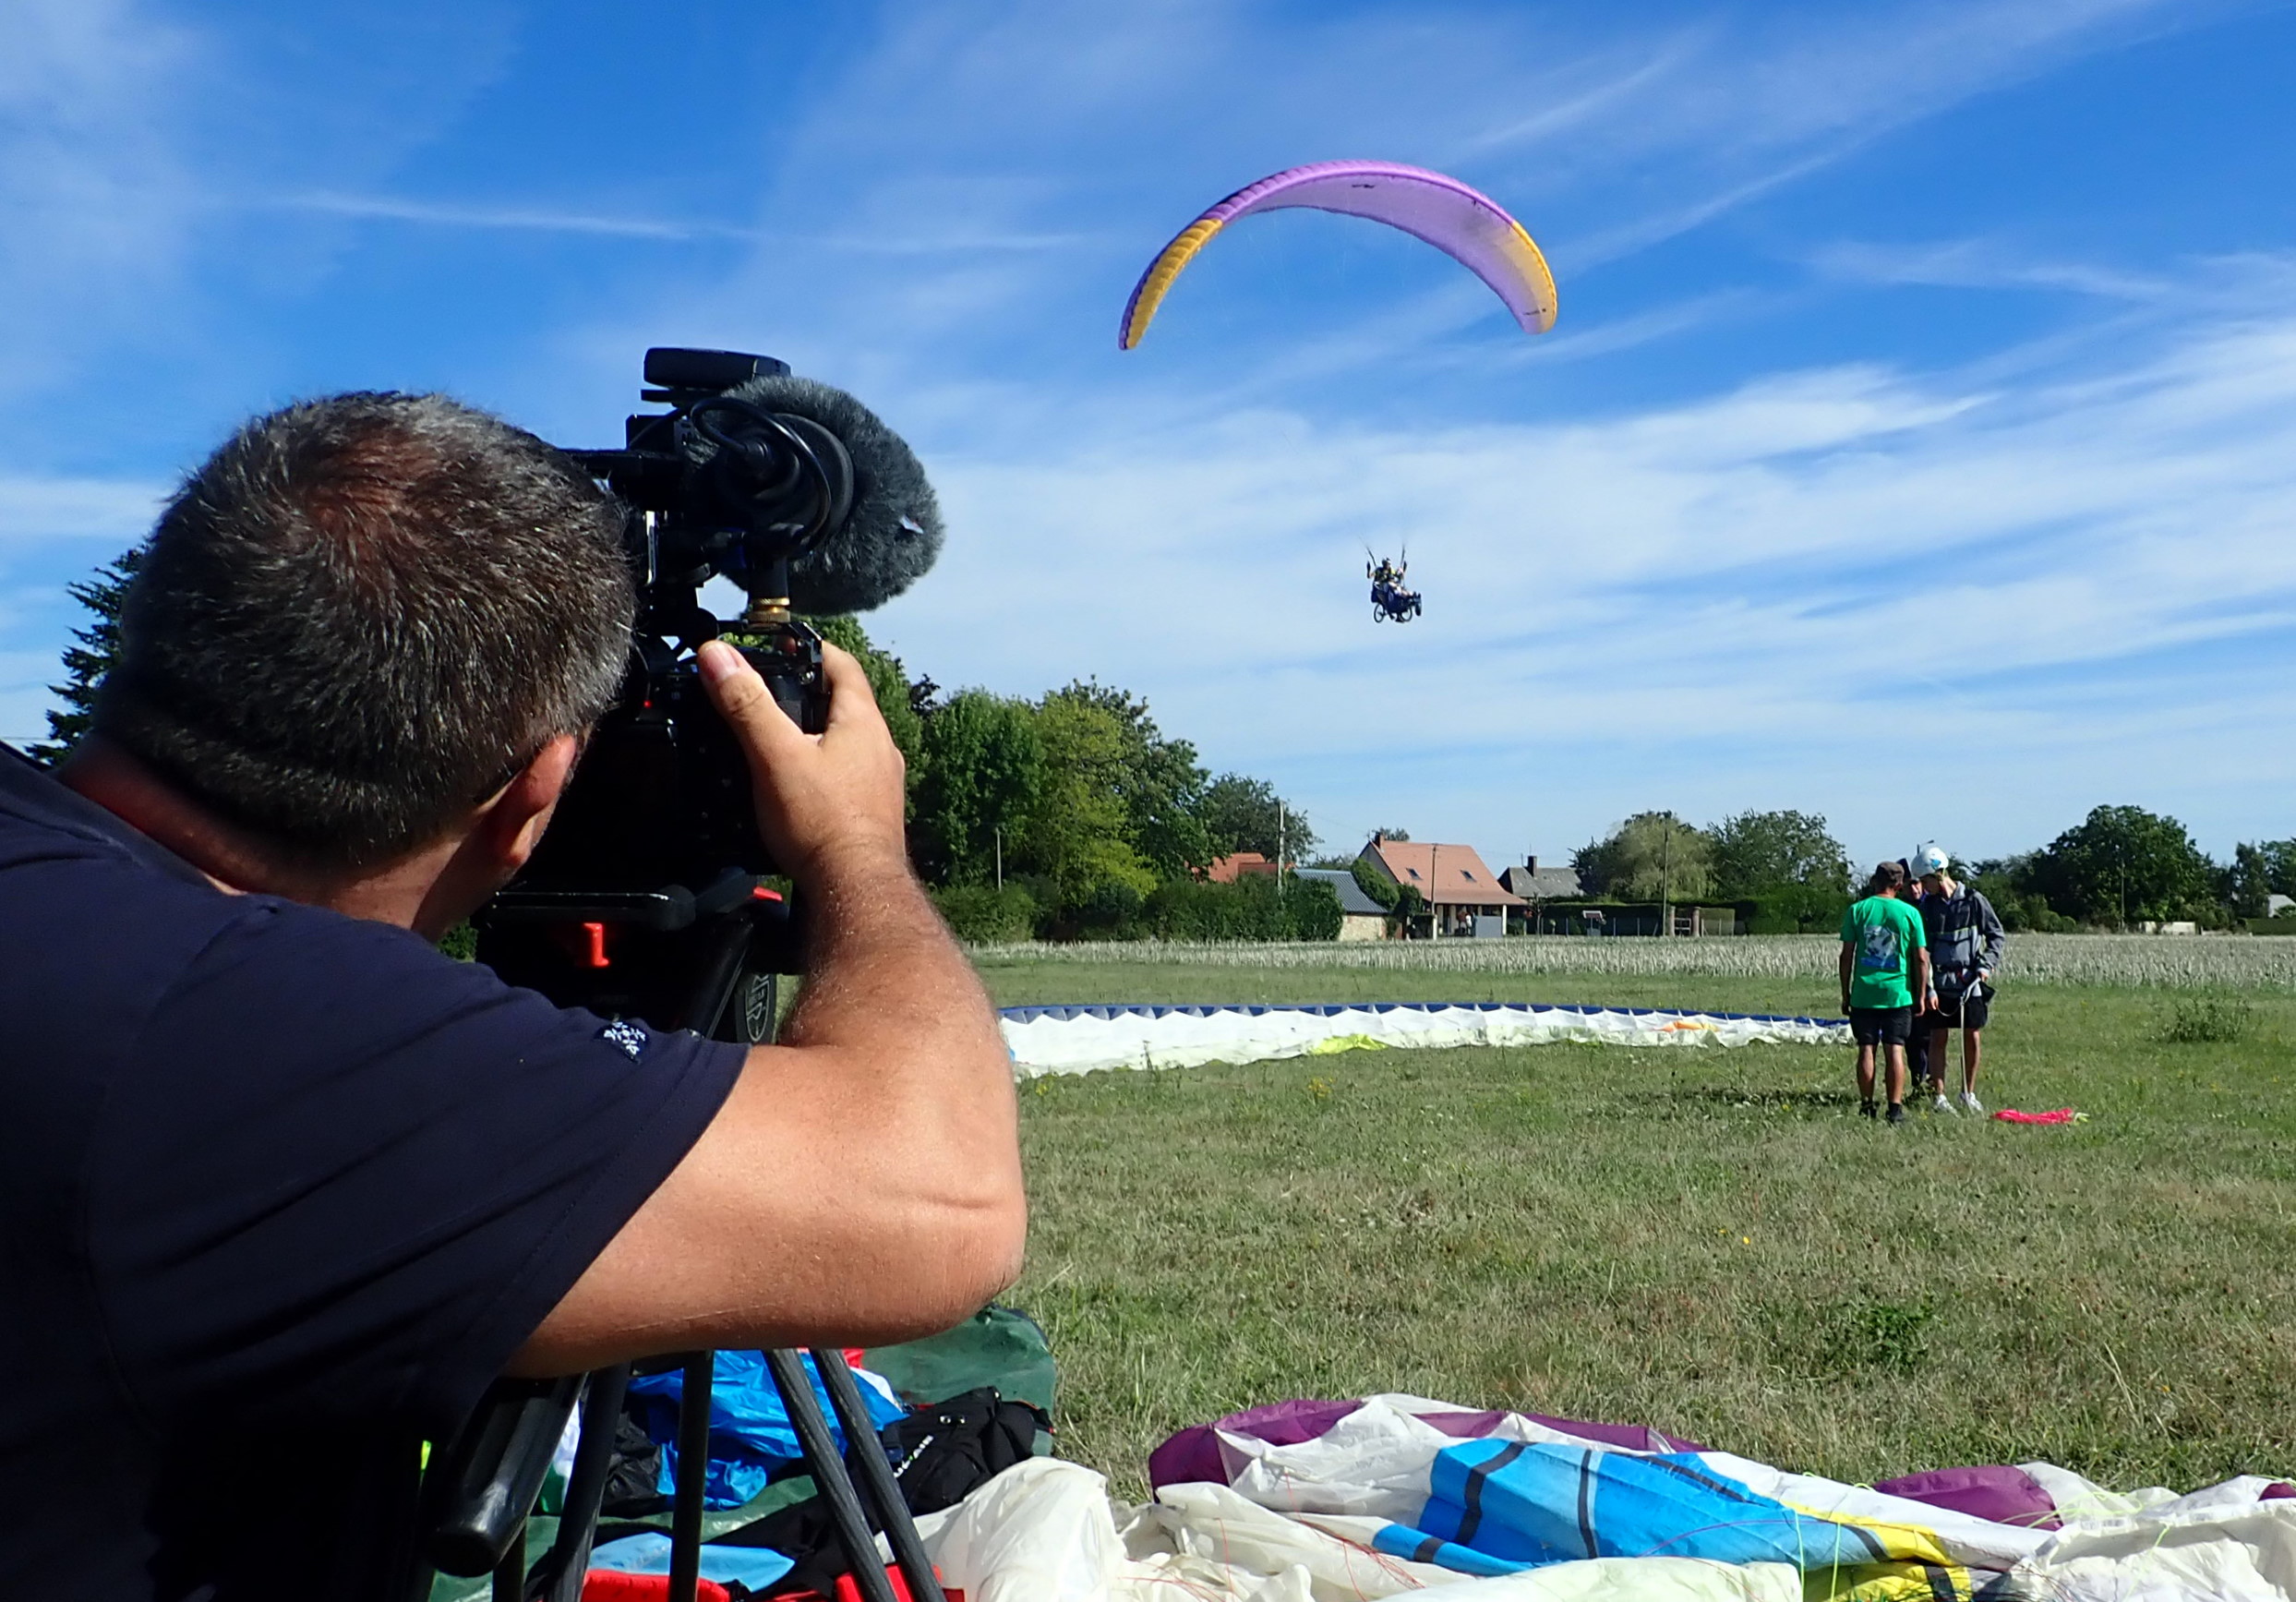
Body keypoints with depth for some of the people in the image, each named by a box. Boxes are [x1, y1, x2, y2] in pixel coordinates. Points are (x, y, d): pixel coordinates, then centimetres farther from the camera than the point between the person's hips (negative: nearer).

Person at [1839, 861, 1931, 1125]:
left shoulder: (1857, 910, -1)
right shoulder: (1909, 913, -1)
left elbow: (1846, 956, -1)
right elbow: (1921, 958, 0)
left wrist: (1845, 993, 8)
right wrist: (1921, 995, 9)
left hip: (1864, 993, 0)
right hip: (1898, 993, 0)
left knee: (1866, 1049, 6)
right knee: (1895, 1050, 2)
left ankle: (1867, 1107, 8)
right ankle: (1895, 1108, 0)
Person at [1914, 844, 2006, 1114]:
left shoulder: (1974, 900, -3)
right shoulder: (1927, 904, 2)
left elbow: (1998, 936, 5)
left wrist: (1987, 965, -9)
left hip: (1970, 982, 0)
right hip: (1940, 982, 1)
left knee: (1973, 1038, 5)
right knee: (1939, 1038, 0)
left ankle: (1968, 1094, 20)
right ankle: (1938, 1095, 8)